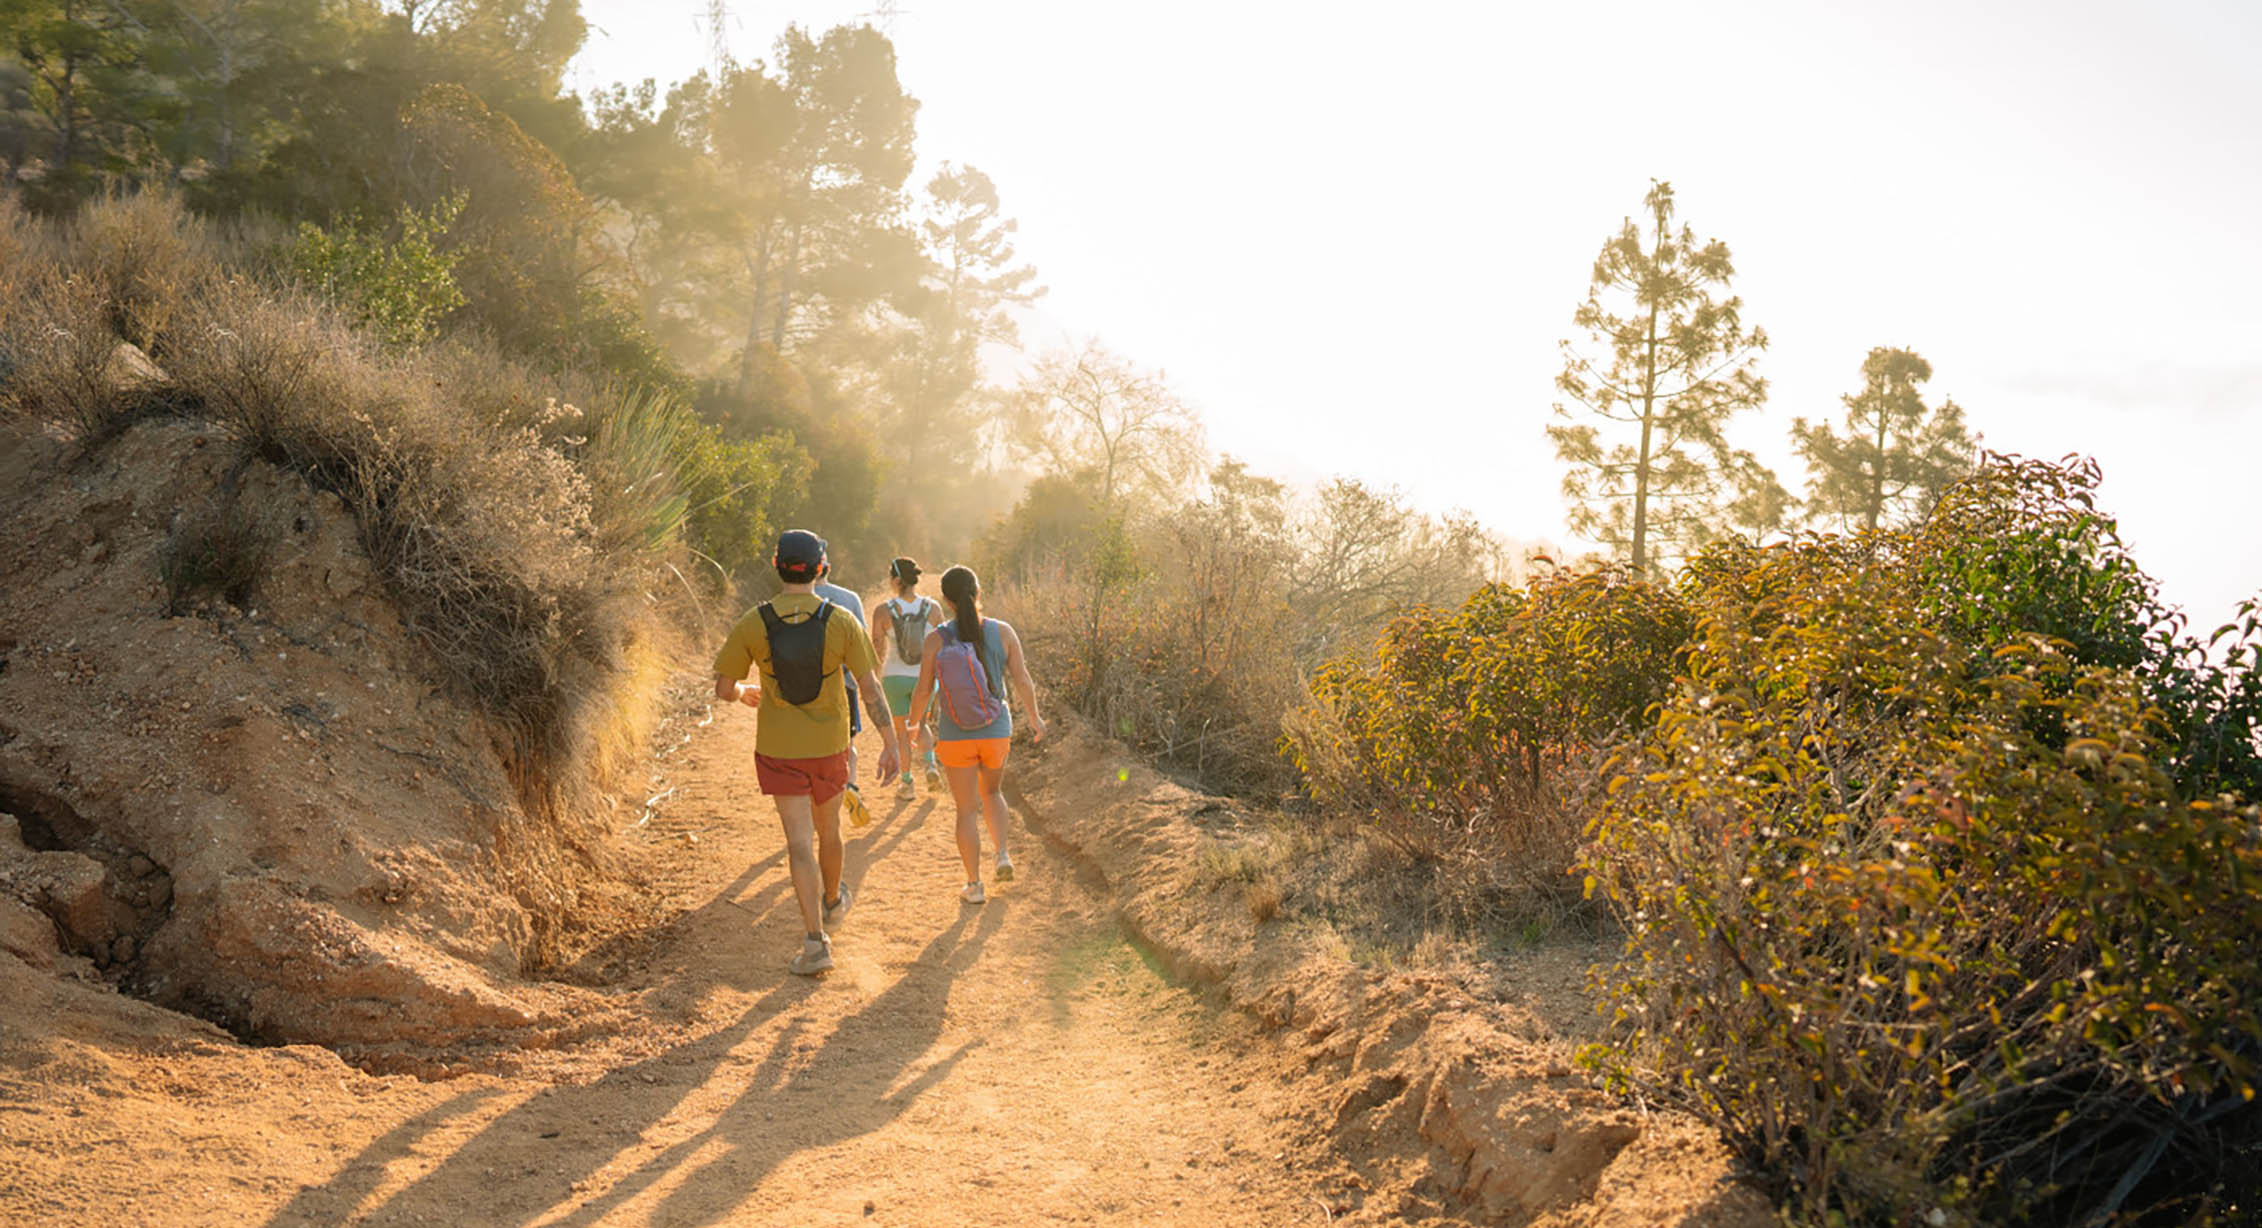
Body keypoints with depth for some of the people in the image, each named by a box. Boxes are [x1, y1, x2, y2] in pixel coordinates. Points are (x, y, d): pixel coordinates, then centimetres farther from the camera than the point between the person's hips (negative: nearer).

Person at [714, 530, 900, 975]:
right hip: (829, 746, 1)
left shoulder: (754, 623, -9)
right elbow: (870, 685, -11)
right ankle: (832, 902, 46)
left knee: (800, 842, -2)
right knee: (827, 830, 22)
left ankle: (815, 940, -9)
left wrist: (744, 694, 20)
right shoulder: (840, 622, -9)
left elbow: (723, 688, -4)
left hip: (778, 749, -1)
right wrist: (891, 743, -6)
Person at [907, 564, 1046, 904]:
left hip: (955, 736, -1)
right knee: (992, 792, 29)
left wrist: (914, 724, 11)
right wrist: (1035, 718, 11)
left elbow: (923, 690, -7)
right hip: (996, 732, 2)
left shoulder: (936, 639, -13)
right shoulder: (1002, 632, -10)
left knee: (967, 810, 11)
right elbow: (1023, 680, -5)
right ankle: (1003, 854, 12)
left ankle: (975, 885, 16)